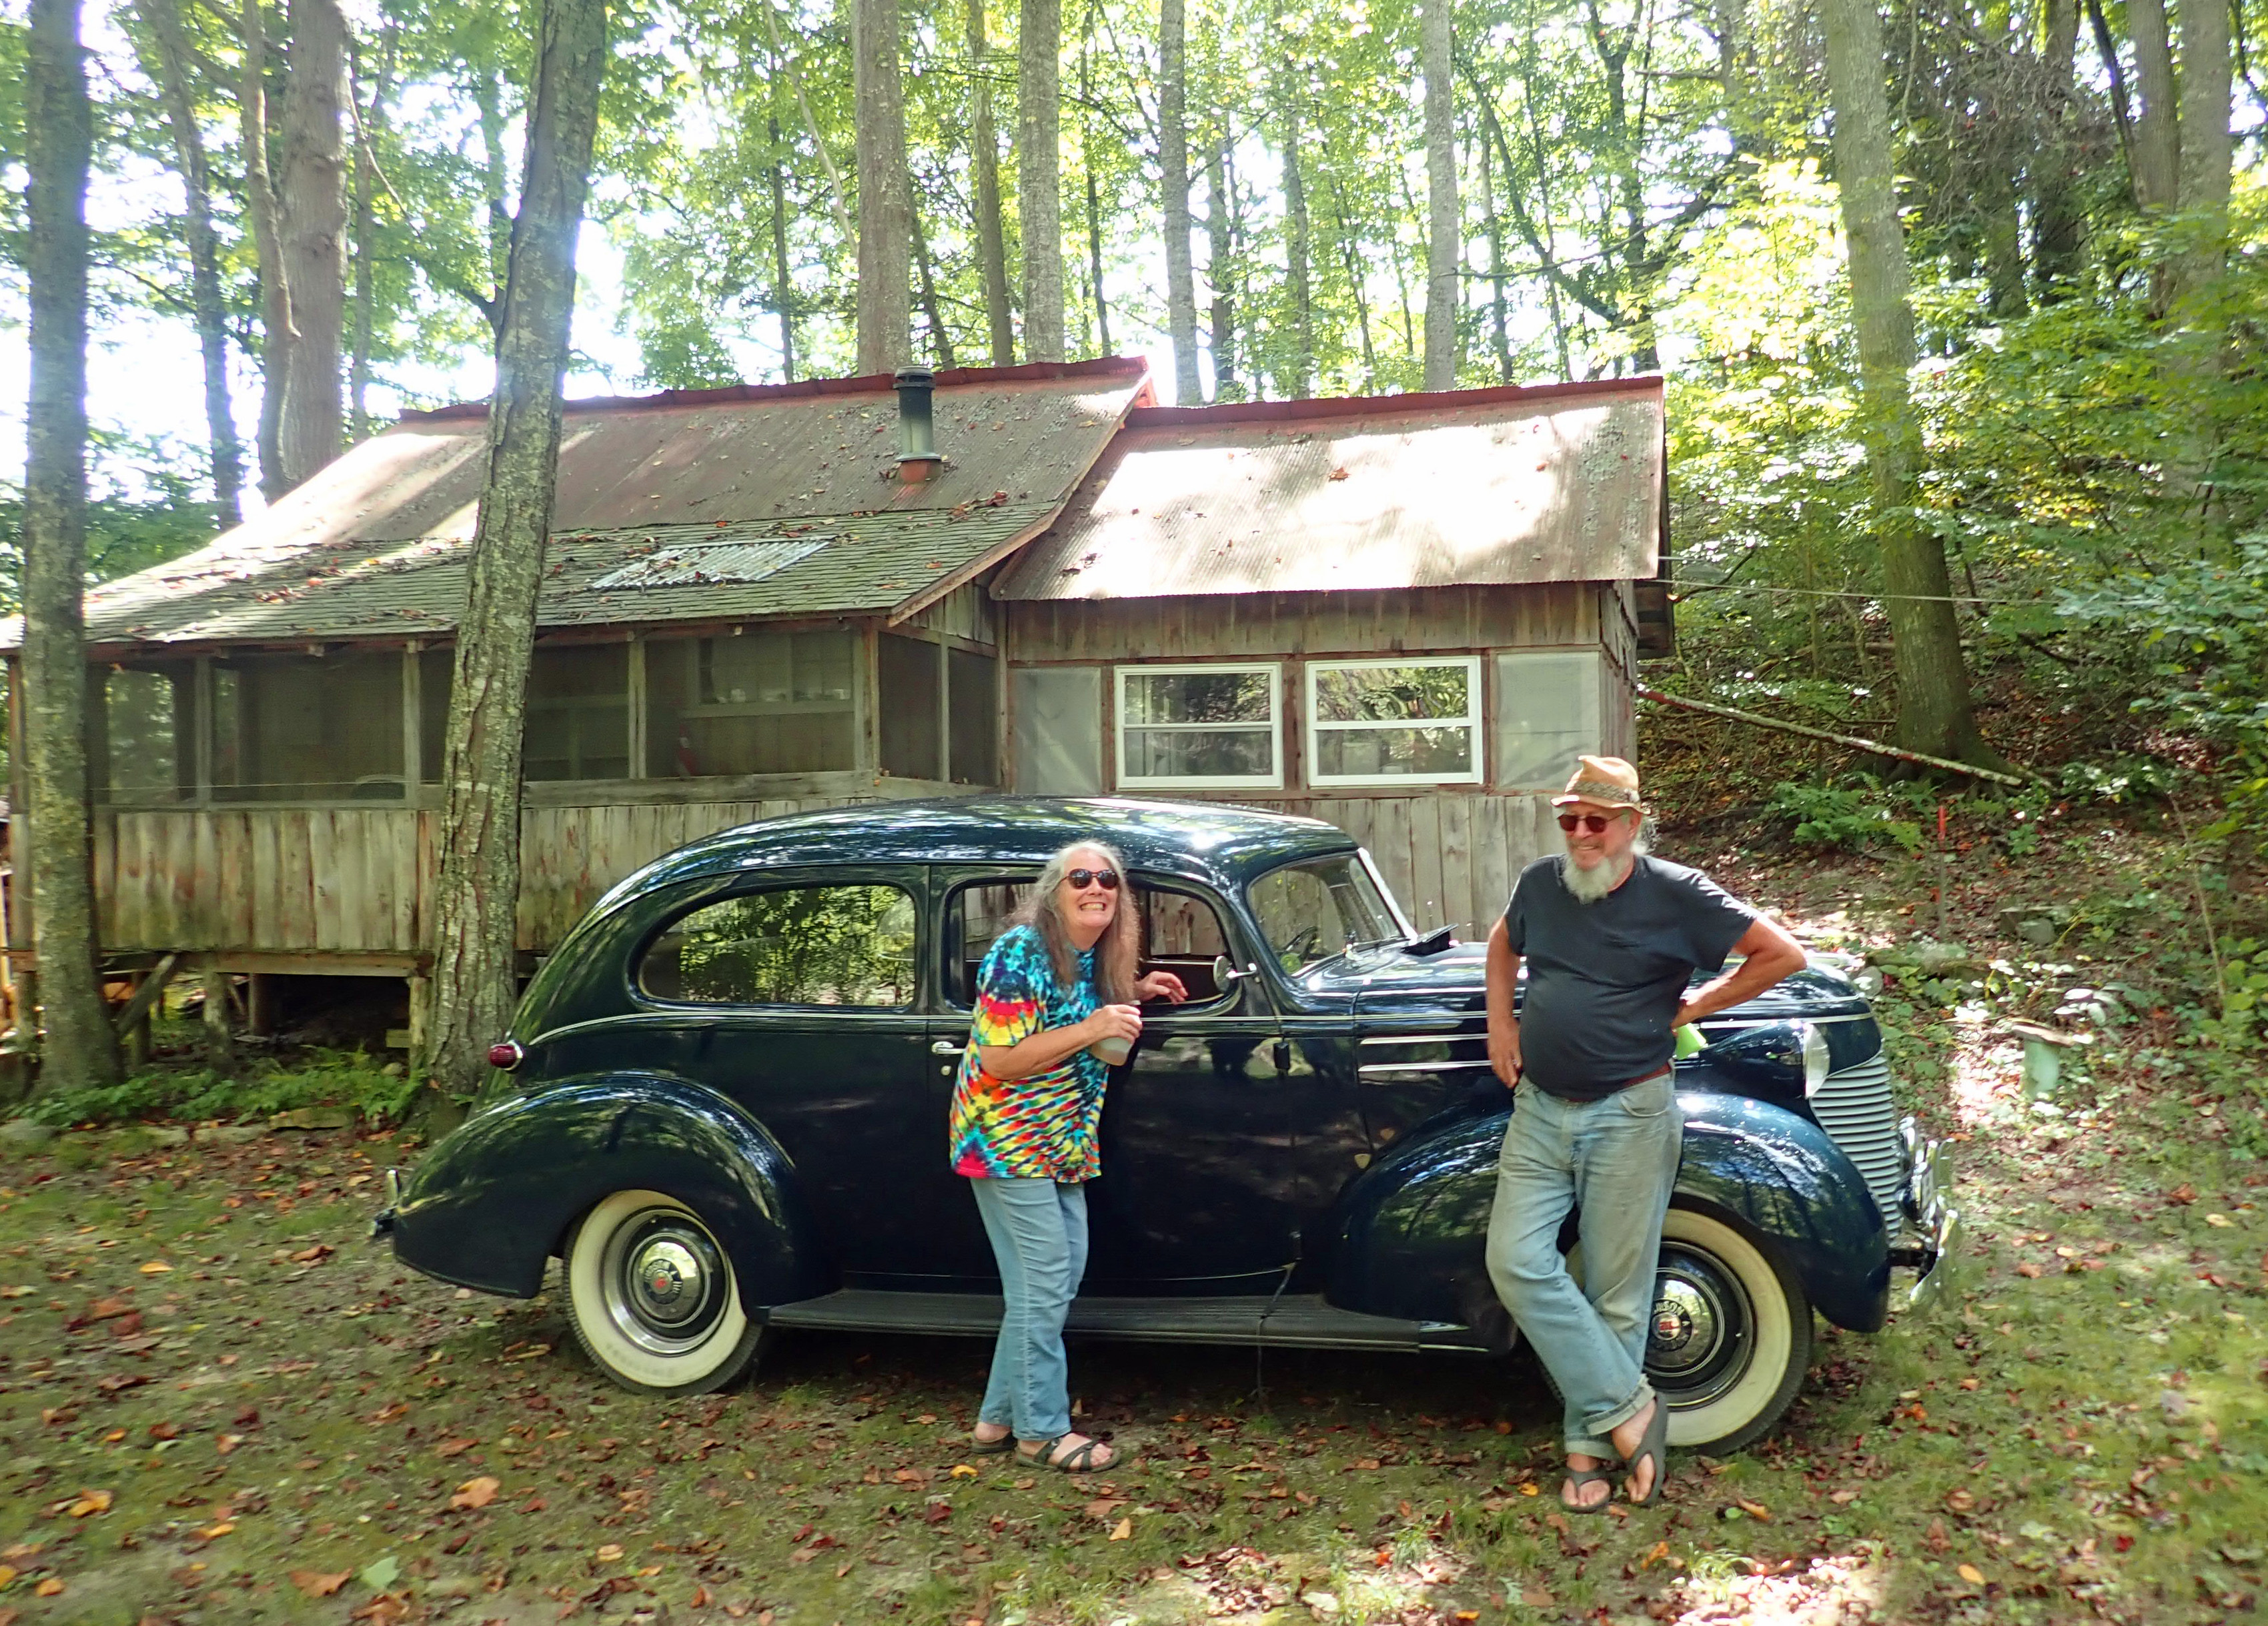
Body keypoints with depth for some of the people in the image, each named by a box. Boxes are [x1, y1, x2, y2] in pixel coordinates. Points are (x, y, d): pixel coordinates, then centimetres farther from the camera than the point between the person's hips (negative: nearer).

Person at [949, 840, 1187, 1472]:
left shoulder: (1092, 957, 6)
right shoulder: (1022, 953, -20)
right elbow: (998, 1060, -24)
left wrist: (1133, 994, 8)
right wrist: (1091, 1029, -27)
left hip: (1060, 1144, 9)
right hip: (1008, 1141, -9)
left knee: (1063, 1272, 12)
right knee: (1045, 1285, -4)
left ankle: (999, 1416, 24)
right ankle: (1043, 1431, 11)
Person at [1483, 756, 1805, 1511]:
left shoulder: (1677, 894, -8)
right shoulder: (1540, 883, 5)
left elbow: (1783, 954, -3)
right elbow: (1502, 945, 26)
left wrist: (1691, 1008, -3)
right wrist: (1501, 1022, 13)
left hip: (1630, 1117, -4)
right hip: (1539, 1111, 4)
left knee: (1615, 1290, 3)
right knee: (1516, 1263, -7)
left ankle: (1592, 1443, 19)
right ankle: (1628, 1406, 4)